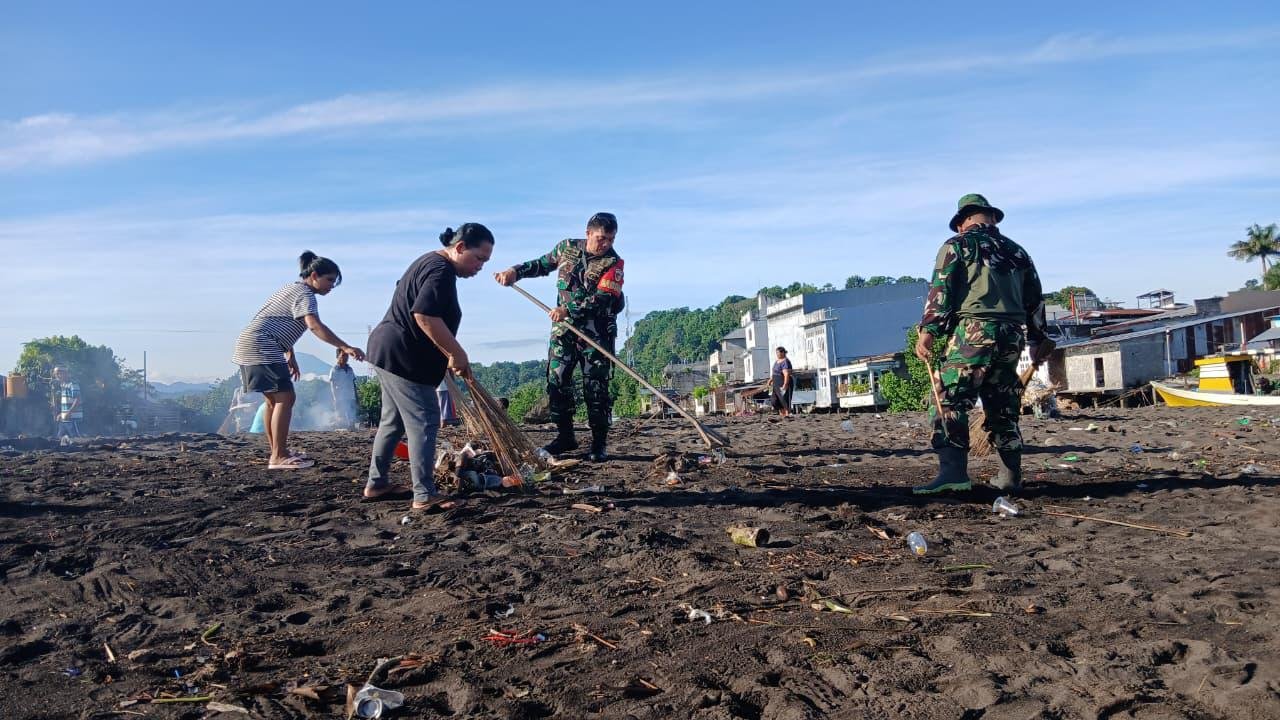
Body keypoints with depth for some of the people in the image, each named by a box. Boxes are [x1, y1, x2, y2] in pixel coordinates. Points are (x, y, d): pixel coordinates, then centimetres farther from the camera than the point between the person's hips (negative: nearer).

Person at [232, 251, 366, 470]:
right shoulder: (304, 294, -12)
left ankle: (277, 453, 20)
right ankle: (278, 457, -13)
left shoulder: (294, 289, 20)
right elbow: (315, 326, -30)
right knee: (285, 398, -12)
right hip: (262, 348, -11)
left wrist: (290, 357, 25)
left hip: (251, 346, 11)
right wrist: (345, 348, -38)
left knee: (274, 400, 15)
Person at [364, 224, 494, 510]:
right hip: (403, 357, -11)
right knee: (423, 422, -8)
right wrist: (457, 354, -22)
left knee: (393, 421, 17)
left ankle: (376, 484, 26)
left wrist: (448, 355, 19)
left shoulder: (431, 262, 16)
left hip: (387, 351, 11)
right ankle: (425, 496, -7)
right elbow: (425, 316, -29)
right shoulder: (441, 270, -17)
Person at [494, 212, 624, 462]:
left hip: (597, 332, -4)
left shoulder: (613, 263, -10)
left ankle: (599, 443, 6)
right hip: (564, 328, 4)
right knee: (556, 381, 2)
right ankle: (565, 436, 14)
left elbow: (602, 299, -22)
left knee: (596, 387, -4)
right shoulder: (566, 247, 4)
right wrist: (515, 271, 7)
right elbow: (542, 265, 21)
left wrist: (569, 310, -32)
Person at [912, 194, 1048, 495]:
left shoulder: (957, 245, 6)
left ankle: (954, 471, -23)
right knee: (1003, 407, 15)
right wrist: (1037, 341, 33)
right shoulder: (1016, 251, 23)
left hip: (973, 332, -6)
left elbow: (941, 290, -7)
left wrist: (928, 331, -10)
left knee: (950, 401, -11)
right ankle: (1010, 476, 19)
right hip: (1012, 335, 7)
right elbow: (1035, 300, 26)